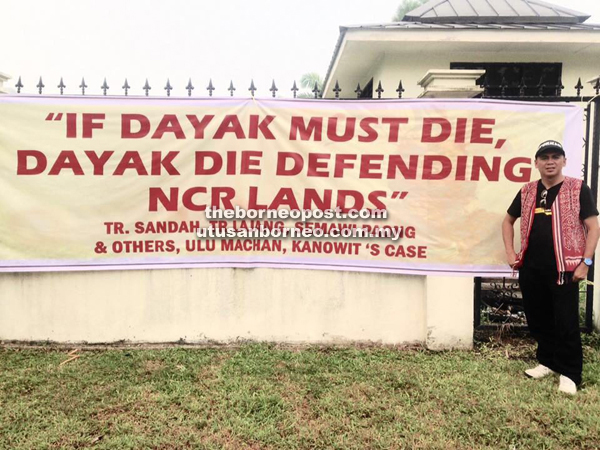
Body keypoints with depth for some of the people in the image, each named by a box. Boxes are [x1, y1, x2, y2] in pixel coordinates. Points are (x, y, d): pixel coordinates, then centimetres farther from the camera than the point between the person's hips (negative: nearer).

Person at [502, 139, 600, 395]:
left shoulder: (578, 189, -4)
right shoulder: (527, 192, 9)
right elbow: (508, 221, 19)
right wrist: (510, 253, 10)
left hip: (564, 269, -4)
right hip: (530, 269, 5)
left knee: (566, 323, 0)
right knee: (537, 320, 14)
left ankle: (569, 373, 13)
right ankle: (547, 361, 31)